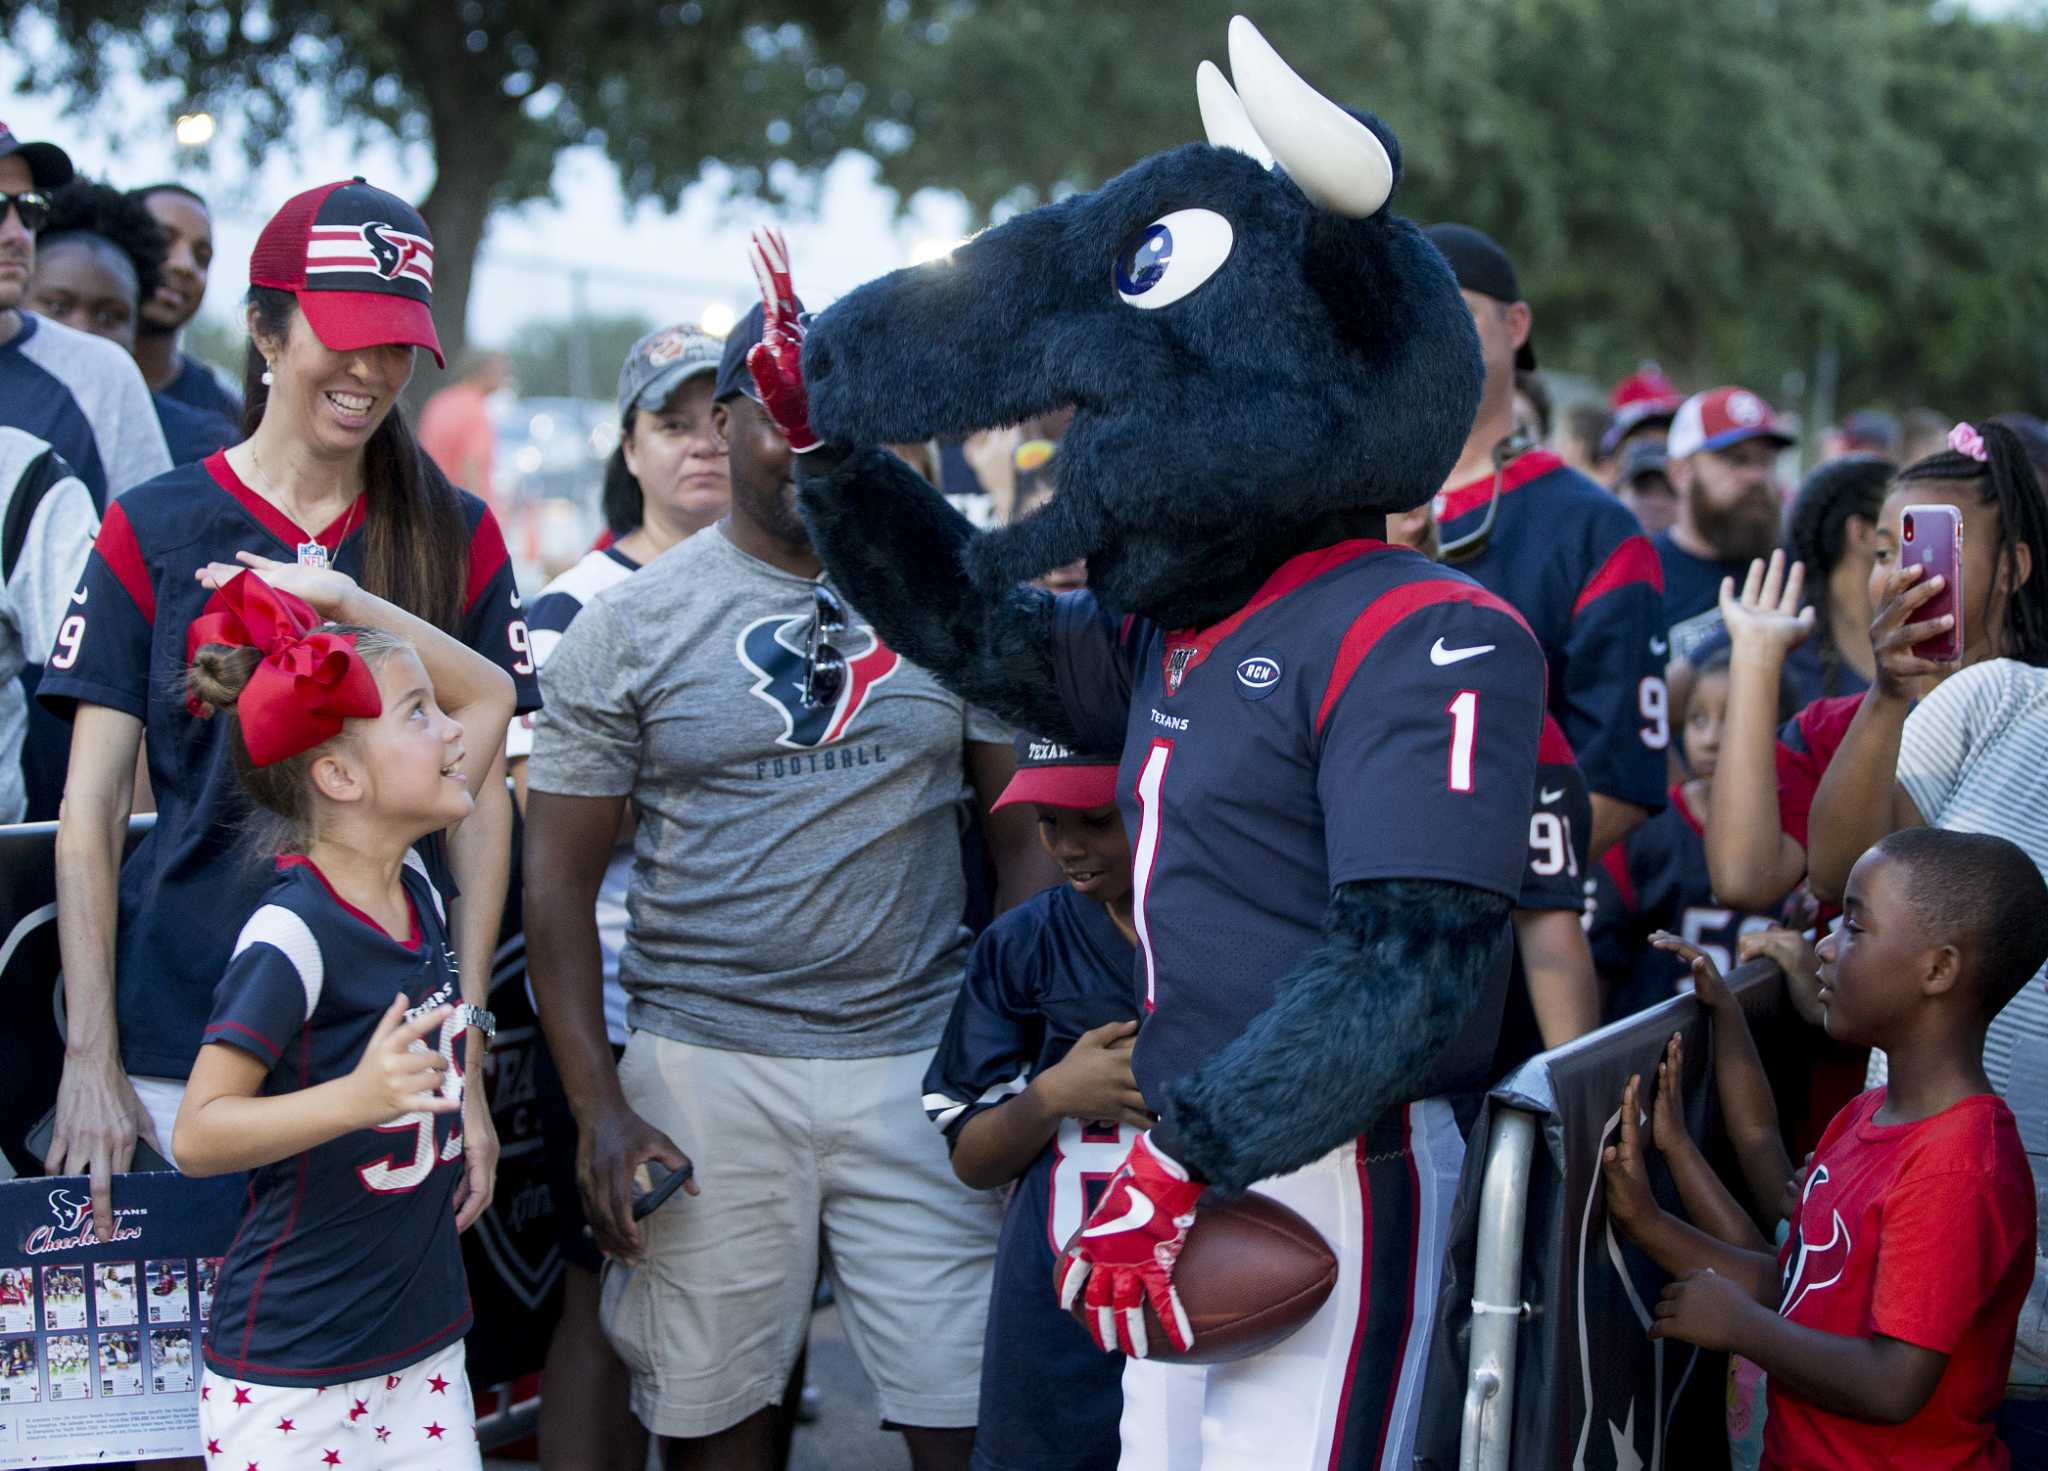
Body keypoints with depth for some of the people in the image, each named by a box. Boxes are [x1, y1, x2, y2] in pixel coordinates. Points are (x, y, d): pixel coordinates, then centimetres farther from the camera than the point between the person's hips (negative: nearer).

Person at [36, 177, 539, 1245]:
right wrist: (89, 1056, -6)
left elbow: (481, 804, 5)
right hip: (182, 1038, -1)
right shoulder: (153, 532, 2)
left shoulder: (455, 538, 6)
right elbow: (90, 810, 1)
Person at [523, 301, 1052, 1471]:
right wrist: (599, 1108, -5)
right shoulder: (631, 625, 2)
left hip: (922, 1062, 1)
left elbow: (1028, 838, 8)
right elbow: (561, 878, 3)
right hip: (703, 1064, 0)